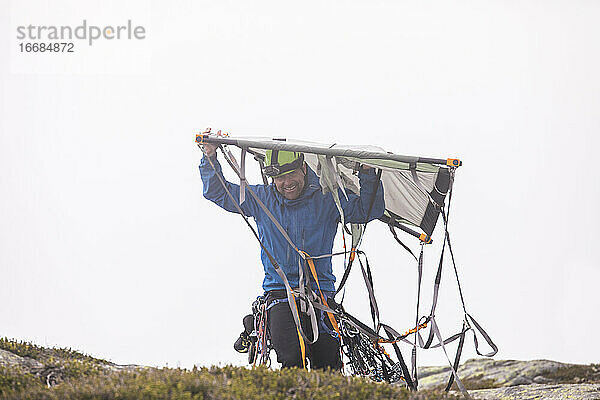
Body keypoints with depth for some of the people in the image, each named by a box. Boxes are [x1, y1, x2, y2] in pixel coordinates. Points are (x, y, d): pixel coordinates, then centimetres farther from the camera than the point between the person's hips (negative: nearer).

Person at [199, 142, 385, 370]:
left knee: (328, 368, -8)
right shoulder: (261, 199, 8)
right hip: (280, 295, 0)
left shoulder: (327, 199, 5)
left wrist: (367, 174, -7)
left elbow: (370, 211, 5)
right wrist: (210, 157, 3)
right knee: (292, 360, -22)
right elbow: (217, 192, 16)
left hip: (321, 291, 0)